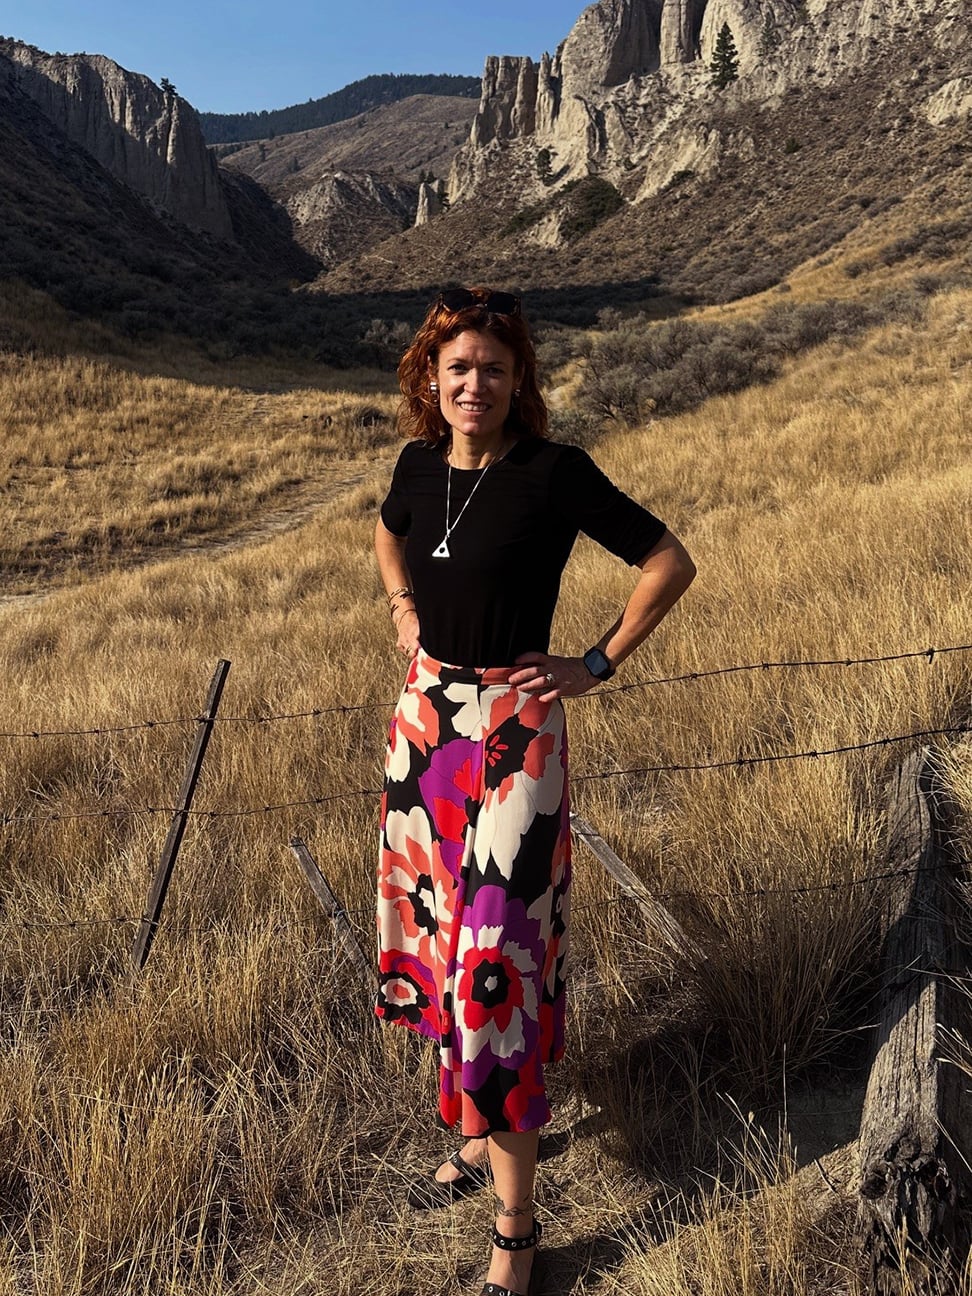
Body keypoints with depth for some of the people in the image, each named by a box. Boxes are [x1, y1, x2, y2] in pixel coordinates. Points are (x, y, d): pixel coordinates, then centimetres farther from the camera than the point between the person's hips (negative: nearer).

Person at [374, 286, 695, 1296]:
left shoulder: (554, 472, -14)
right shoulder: (420, 464, 3)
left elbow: (670, 561, -7)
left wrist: (596, 666, -9)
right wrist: (405, 610, 11)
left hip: (511, 731, -6)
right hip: (424, 716, 7)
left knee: (495, 959, -2)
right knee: (436, 931, 17)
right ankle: (480, 1139, 40)